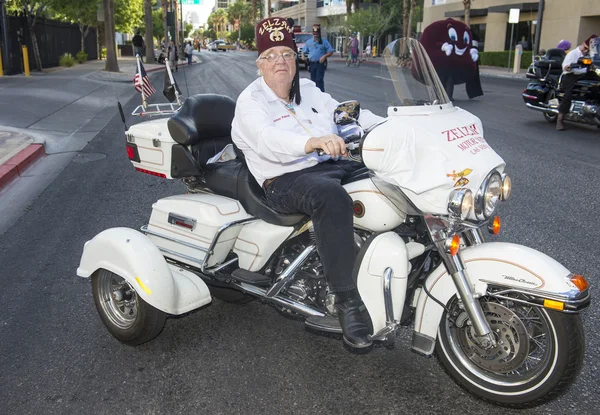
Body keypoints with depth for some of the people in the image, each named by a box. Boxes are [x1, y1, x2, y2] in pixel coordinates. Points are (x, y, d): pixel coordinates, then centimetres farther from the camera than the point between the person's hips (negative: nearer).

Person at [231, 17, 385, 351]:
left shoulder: (309, 91, 20)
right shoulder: (250, 102, -3)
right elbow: (269, 140, -23)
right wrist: (313, 142, -43)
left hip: (334, 165, 7)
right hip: (287, 181, -7)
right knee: (333, 198, -38)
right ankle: (347, 301, -33)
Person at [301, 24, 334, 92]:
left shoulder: (324, 42, 1)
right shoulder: (308, 42, 11)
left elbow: (330, 52, 0)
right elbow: (304, 51, 16)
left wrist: (324, 56, -18)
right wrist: (303, 56, -7)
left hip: (320, 63, -4)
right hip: (312, 63, 4)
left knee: (319, 80, -13)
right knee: (313, 80, 10)